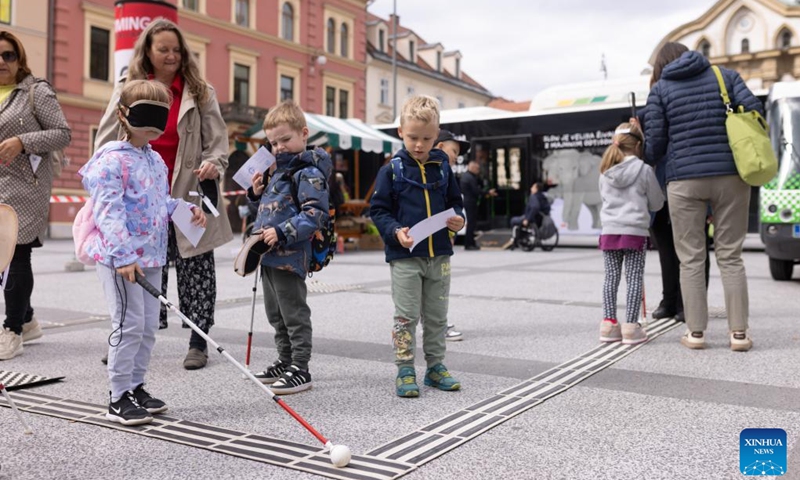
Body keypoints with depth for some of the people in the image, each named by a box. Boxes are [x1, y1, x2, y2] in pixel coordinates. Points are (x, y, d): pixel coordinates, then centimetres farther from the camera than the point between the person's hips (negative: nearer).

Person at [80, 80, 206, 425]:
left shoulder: (156, 160, 14)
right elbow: (109, 212, -21)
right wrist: (123, 256, -28)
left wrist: (187, 209, 7)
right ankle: (119, 398, 7)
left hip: (151, 255, 8)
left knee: (148, 326, 12)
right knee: (129, 324, -5)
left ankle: (135, 387, 26)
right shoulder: (112, 160, -13)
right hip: (120, 258, -8)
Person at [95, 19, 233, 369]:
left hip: (188, 196, -1)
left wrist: (213, 163, -18)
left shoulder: (200, 93, 5)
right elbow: (105, 143, 9)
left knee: (195, 268, 3)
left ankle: (198, 342, 13)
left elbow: (218, 140, 3)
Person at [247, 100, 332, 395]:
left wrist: (282, 233, -26)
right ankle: (285, 362, 30)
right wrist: (257, 192, 10)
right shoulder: (279, 171, 19)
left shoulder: (308, 172, -11)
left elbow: (315, 214, -21)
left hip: (289, 257, -10)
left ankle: (300, 370, 6)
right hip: (269, 255, 10)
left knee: (294, 314, -2)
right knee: (276, 315, 18)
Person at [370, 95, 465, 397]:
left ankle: (435, 366, 26)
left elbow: (454, 200, 16)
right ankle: (405, 371, 12)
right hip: (404, 256, -4)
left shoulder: (442, 166, 6)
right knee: (406, 316, 2)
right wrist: (395, 231, -20)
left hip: (439, 254, 4)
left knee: (437, 316, 13)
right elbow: (378, 210, -4)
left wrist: (457, 218, -4)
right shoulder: (391, 169, -5)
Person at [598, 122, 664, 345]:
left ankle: (609, 323, 8)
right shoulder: (644, 170, -5)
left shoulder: (605, 171, 5)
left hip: (609, 231, 4)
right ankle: (631, 326, -1)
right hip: (635, 231, -3)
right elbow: (656, 203, 4)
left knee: (611, 277, 8)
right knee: (634, 278, 0)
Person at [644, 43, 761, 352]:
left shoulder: (661, 89, 6)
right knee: (730, 256, 7)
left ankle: (695, 332, 5)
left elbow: (655, 144, 1)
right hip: (730, 177, 2)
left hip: (685, 181, -1)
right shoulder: (726, 75, 11)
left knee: (691, 259, 5)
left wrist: (659, 161, 24)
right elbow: (754, 112, -3)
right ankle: (739, 332, 5)